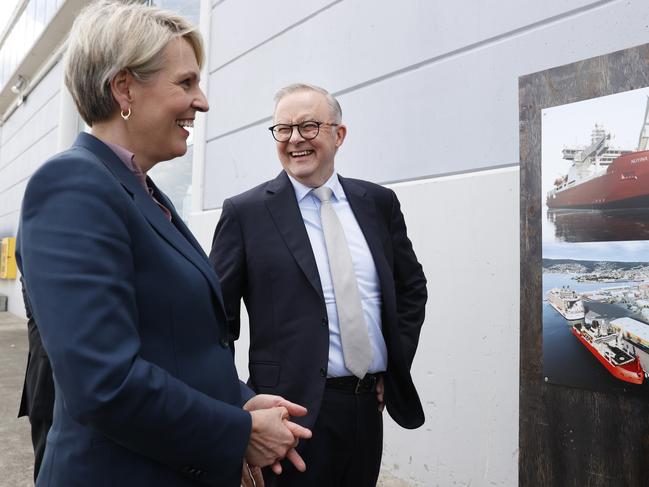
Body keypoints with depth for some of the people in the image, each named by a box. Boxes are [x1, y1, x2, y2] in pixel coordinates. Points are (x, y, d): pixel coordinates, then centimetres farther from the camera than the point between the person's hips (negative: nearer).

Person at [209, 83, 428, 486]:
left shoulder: (378, 202, 5)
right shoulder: (245, 212, -5)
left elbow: (412, 287, 14)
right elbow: (219, 316, -4)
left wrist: (396, 366, 7)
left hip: (369, 407, 4)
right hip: (294, 407, -3)